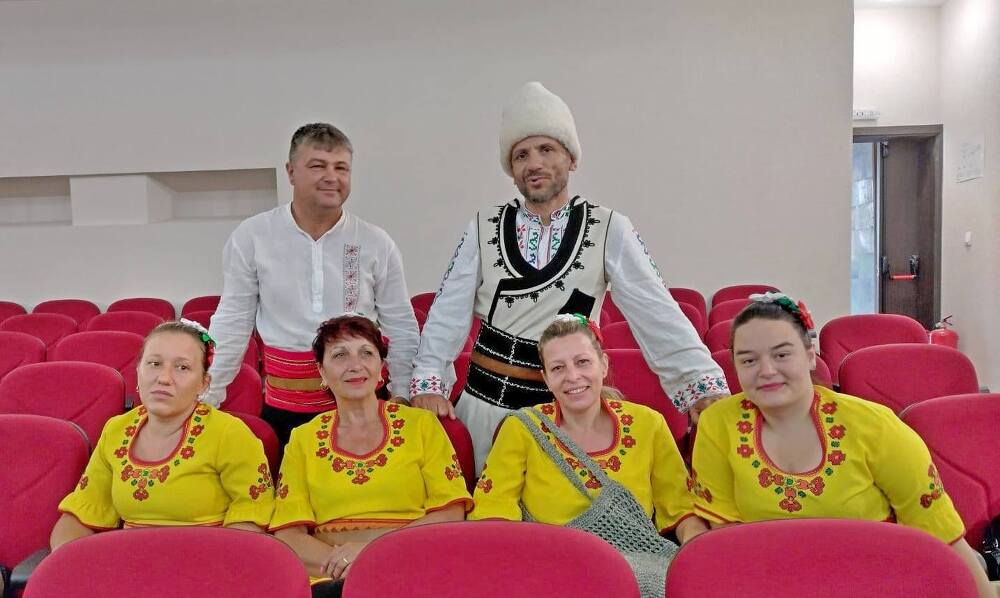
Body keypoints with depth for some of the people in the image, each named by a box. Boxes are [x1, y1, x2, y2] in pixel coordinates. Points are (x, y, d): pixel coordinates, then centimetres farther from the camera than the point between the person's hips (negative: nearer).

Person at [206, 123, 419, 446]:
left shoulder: (377, 243, -2)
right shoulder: (251, 237, -4)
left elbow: (401, 329, 5)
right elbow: (233, 324, 3)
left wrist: (405, 400, 4)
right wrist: (205, 398, 2)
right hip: (284, 407, 0)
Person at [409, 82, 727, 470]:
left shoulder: (609, 231, -4)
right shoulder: (485, 229, 1)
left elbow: (657, 316, -7)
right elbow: (449, 314, 1)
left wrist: (705, 386, -15)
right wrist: (428, 382, -10)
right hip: (484, 403, 2)